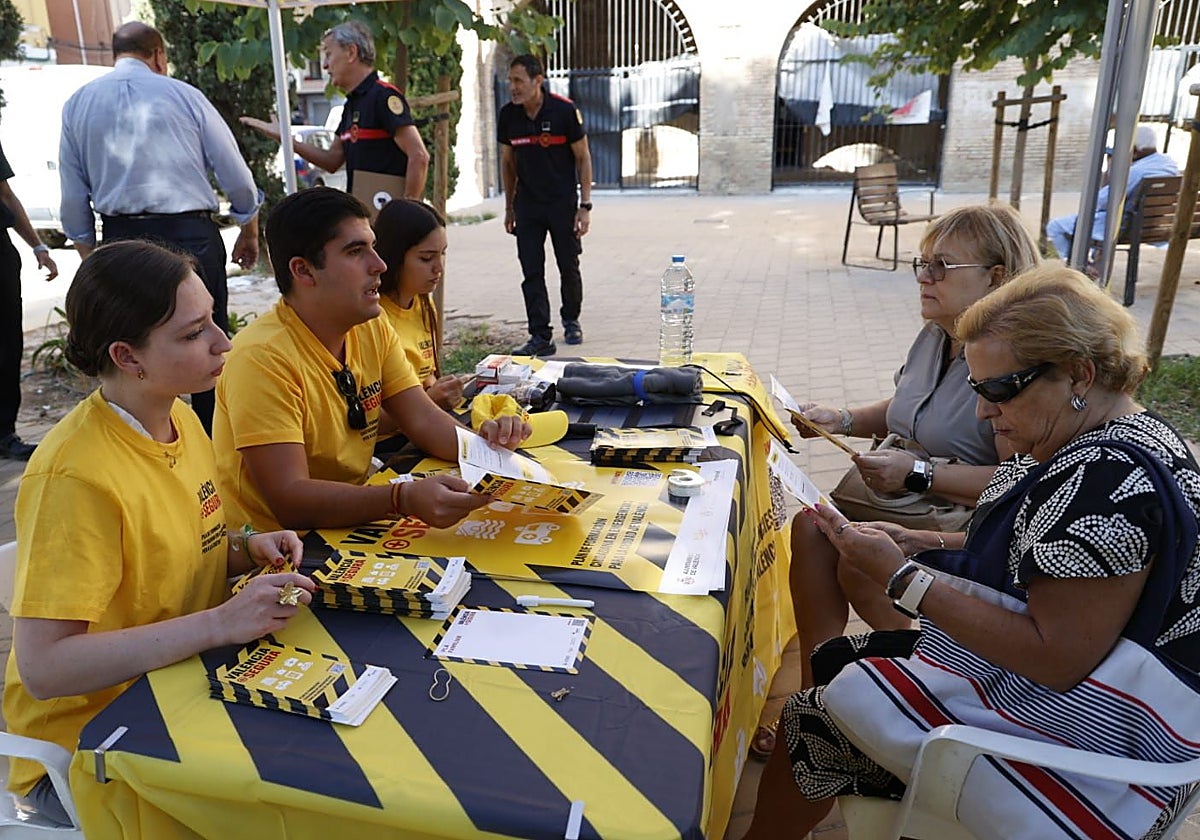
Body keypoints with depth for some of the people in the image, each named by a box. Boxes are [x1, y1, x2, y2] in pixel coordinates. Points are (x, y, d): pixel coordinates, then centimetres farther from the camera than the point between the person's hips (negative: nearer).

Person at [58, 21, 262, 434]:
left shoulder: (77, 104, 9)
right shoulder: (185, 95, 2)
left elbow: (74, 199, 9)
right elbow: (238, 178, 3)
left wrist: (90, 258, 18)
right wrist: (249, 233, 17)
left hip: (121, 241, 3)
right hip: (191, 236, -2)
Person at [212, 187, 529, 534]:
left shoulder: (373, 328, 3)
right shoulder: (263, 357, -21)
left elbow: (424, 420, 1)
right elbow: (289, 499, -26)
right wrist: (405, 499, -40)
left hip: (352, 524, 7)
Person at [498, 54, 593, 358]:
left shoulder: (565, 110, -9)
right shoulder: (508, 115, 1)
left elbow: (583, 158, -4)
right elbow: (507, 162, 12)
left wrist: (585, 205, -9)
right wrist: (509, 207, 12)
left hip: (563, 202, -3)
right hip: (527, 204, 3)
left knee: (569, 267, 7)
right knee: (532, 272, -3)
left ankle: (571, 321, 31)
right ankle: (540, 337, 1)